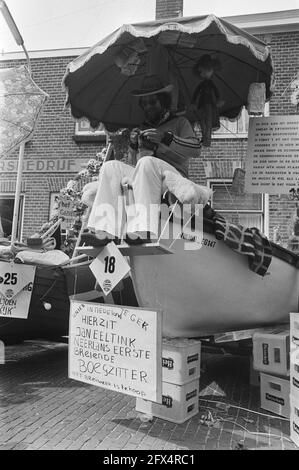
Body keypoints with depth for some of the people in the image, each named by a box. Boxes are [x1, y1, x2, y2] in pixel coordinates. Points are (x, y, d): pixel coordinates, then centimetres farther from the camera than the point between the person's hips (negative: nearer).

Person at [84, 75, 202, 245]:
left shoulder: (179, 122, 18)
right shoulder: (142, 128, 29)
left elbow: (196, 149, -1)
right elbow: (133, 164, 25)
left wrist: (166, 138, -12)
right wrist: (134, 146, 6)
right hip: (141, 178, 4)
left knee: (147, 162, -34)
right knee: (111, 166, -19)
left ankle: (143, 231, -45)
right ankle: (104, 231, -35)